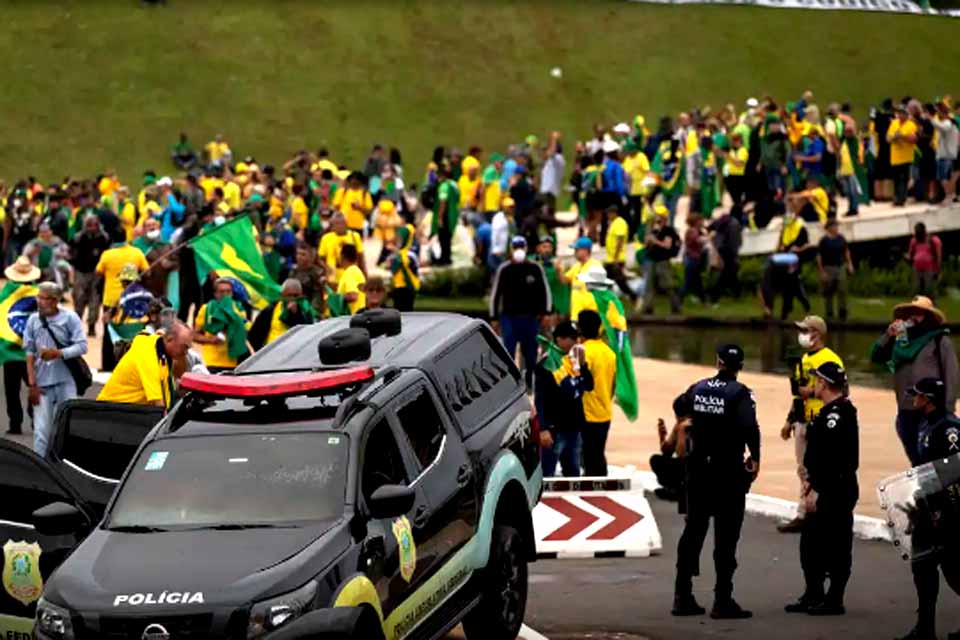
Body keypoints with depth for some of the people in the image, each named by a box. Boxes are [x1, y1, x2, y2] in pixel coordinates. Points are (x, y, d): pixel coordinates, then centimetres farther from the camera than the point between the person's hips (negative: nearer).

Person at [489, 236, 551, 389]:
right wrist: (494, 317, 4)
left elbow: (544, 290, 9)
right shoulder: (504, 269, 0)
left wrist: (545, 312, 3)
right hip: (509, 317, -1)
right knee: (508, 351, -6)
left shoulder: (535, 268, 1)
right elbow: (495, 293, 5)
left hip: (531, 317, 1)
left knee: (530, 353, 9)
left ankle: (530, 381, 22)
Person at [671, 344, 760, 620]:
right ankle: (722, 600, -3)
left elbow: (679, 406, 26)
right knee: (726, 536, -2)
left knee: (693, 530, 13)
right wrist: (755, 457, -14)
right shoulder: (739, 393, -12)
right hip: (729, 472, -5)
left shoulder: (699, 388, 5)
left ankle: (683, 596, 16)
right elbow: (749, 425, -27)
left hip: (698, 470, 6)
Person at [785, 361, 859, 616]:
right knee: (811, 543, 15)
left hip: (836, 491, -11)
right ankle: (813, 596, 23)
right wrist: (811, 481, 15)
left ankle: (834, 601, 4)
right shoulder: (831, 412, 15)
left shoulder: (837, 414, -18)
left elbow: (832, 457, -24)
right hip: (825, 491, 11)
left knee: (835, 546, -2)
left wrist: (817, 490, -23)